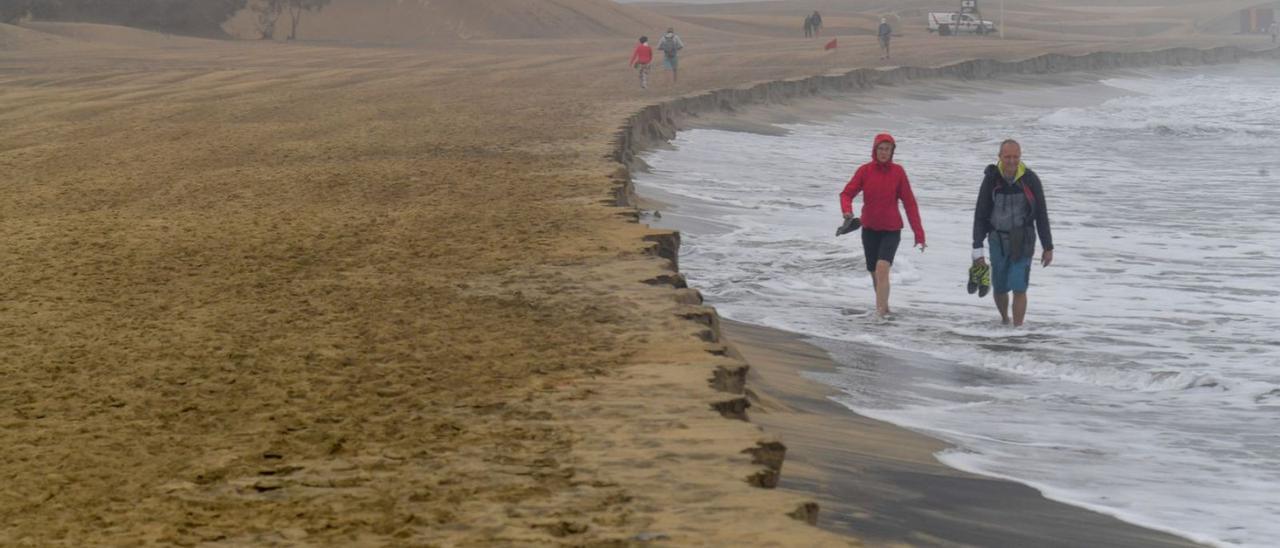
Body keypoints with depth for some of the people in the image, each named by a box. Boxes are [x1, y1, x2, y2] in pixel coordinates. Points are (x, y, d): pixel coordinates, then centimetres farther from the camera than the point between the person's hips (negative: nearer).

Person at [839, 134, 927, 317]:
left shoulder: (898, 172, -5)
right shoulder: (865, 171, -2)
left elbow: (909, 203, -3)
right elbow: (847, 193, -5)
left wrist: (919, 233, -7)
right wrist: (847, 210, -28)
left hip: (891, 230, -3)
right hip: (869, 229, 3)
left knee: (882, 268, -22)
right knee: (874, 272, 12)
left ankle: (880, 311, -25)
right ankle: (884, 306, 34)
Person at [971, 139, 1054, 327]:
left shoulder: (1030, 180, -9)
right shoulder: (991, 179, -7)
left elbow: (1041, 215, -1)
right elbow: (980, 215, -2)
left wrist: (1048, 247, 1)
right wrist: (977, 247, -7)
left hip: (1023, 241, -2)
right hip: (998, 241, 2)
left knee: (1019, 288, -11)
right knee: (999, 288, 12)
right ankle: (1004, 321, 38)